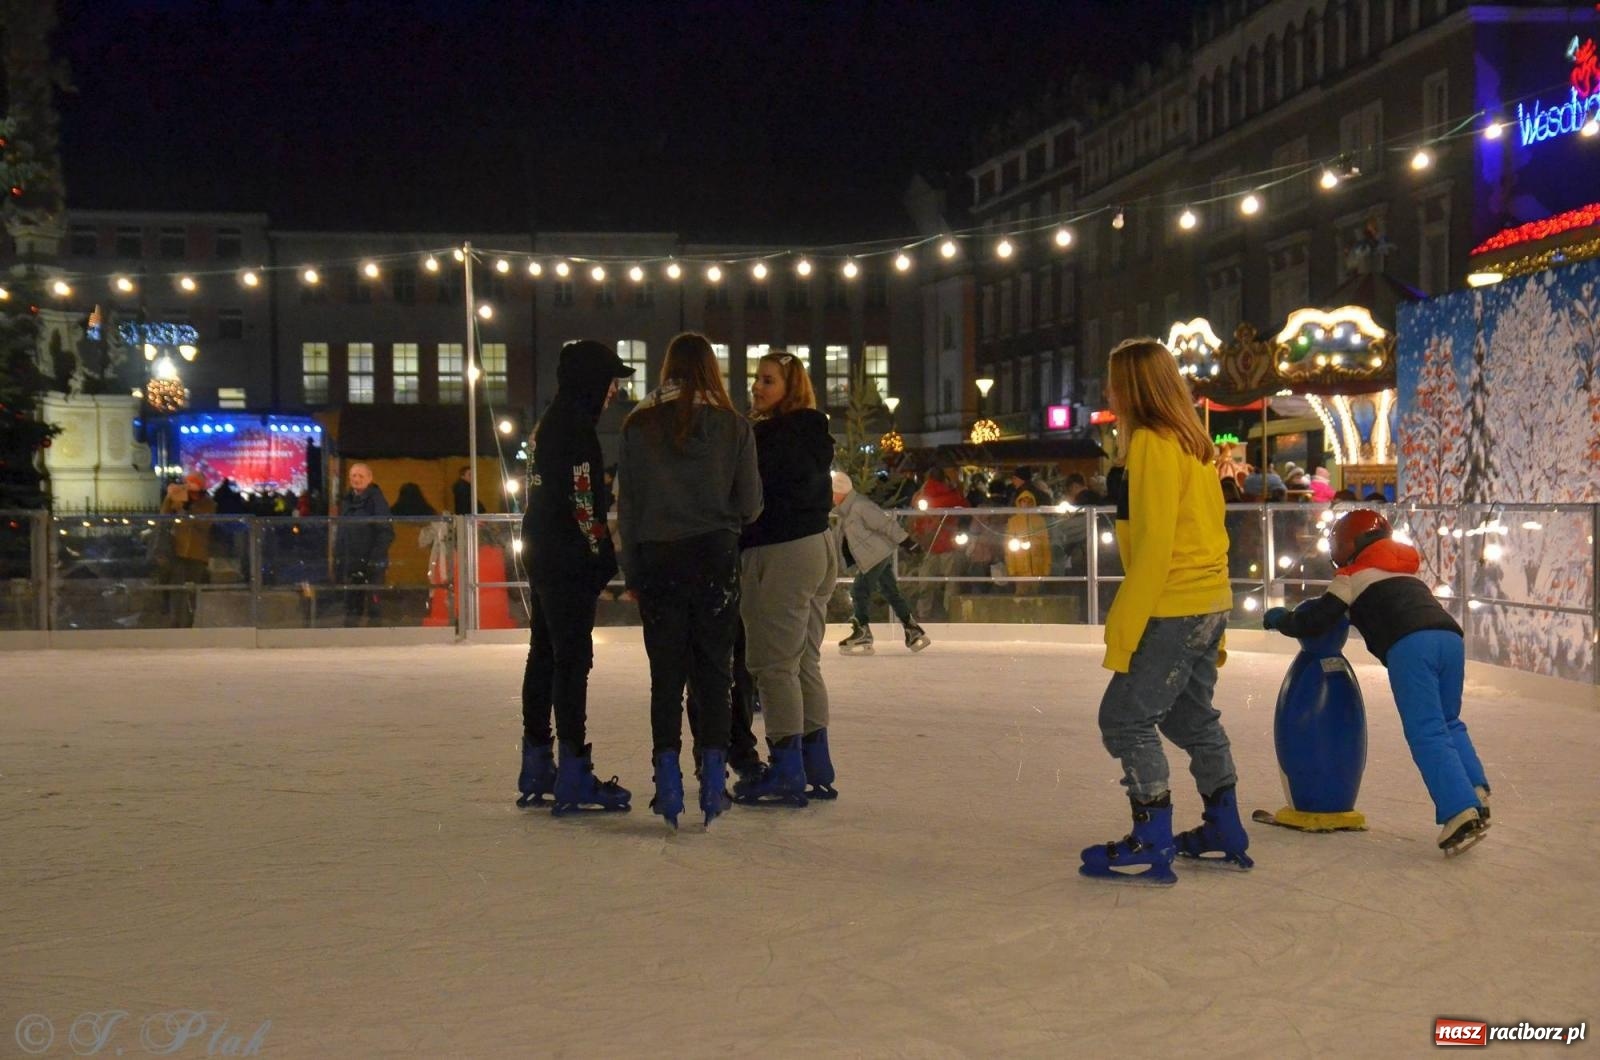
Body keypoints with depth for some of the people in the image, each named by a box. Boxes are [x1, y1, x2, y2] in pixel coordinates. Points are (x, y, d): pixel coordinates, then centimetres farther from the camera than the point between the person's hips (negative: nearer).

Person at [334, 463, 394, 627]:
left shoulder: (376, 500, -7)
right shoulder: (346, 501, 13)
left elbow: (386, 533, -12)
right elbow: (341, 533, 17)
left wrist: (376, 557, -18)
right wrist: (337, 559, 11)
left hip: (371, 564, -6)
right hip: (350, 563, 6)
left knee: (373, 601, -4)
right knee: (351, 604, 11)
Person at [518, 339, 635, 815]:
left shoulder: (547, 425, 17)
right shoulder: (575, 427, -15)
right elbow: (582, 501, -20)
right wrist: (603, 558, -12)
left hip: (542, 557, 11)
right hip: (570, 561, -11)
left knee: (544, 654, 15)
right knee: (573, 658, -9)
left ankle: (537, 768, 23)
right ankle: (574, 776, -9)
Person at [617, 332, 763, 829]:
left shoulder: (639, 425, 1)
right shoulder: (733, 425, -1)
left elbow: (625, 505, 2)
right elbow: (751, 504, 1)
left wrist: (631, 570, 8)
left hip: (657, 558, 1)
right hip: (716, 557, -1)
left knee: (666, 672, 5)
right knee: (714, 669, 5)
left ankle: (668, 782, 3)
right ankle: (713, 778, 1)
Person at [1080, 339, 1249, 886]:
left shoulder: (1152, 444, -15)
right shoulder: (1192, 444, 12)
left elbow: (1154, 546, -19)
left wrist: (1124, 628, -17)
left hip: (1174, 610, -9)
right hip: (1209, 604, 9)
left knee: (1126, 717, -4)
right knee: (1191, 716, 19)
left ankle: (1153, 846, -3)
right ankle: (1224, 833, 27)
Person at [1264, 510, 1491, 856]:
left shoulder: (1353, 575, 17)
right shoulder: (1407, 571, 37)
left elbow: (1315, 620, 15)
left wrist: (1277, 618, 32)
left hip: (1410, 645, -6)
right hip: (1450, 636, 6)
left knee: (1426, 733, -6)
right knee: (1448, 722, 21)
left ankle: (1460, 811, -19)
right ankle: (1475, 791, 3)